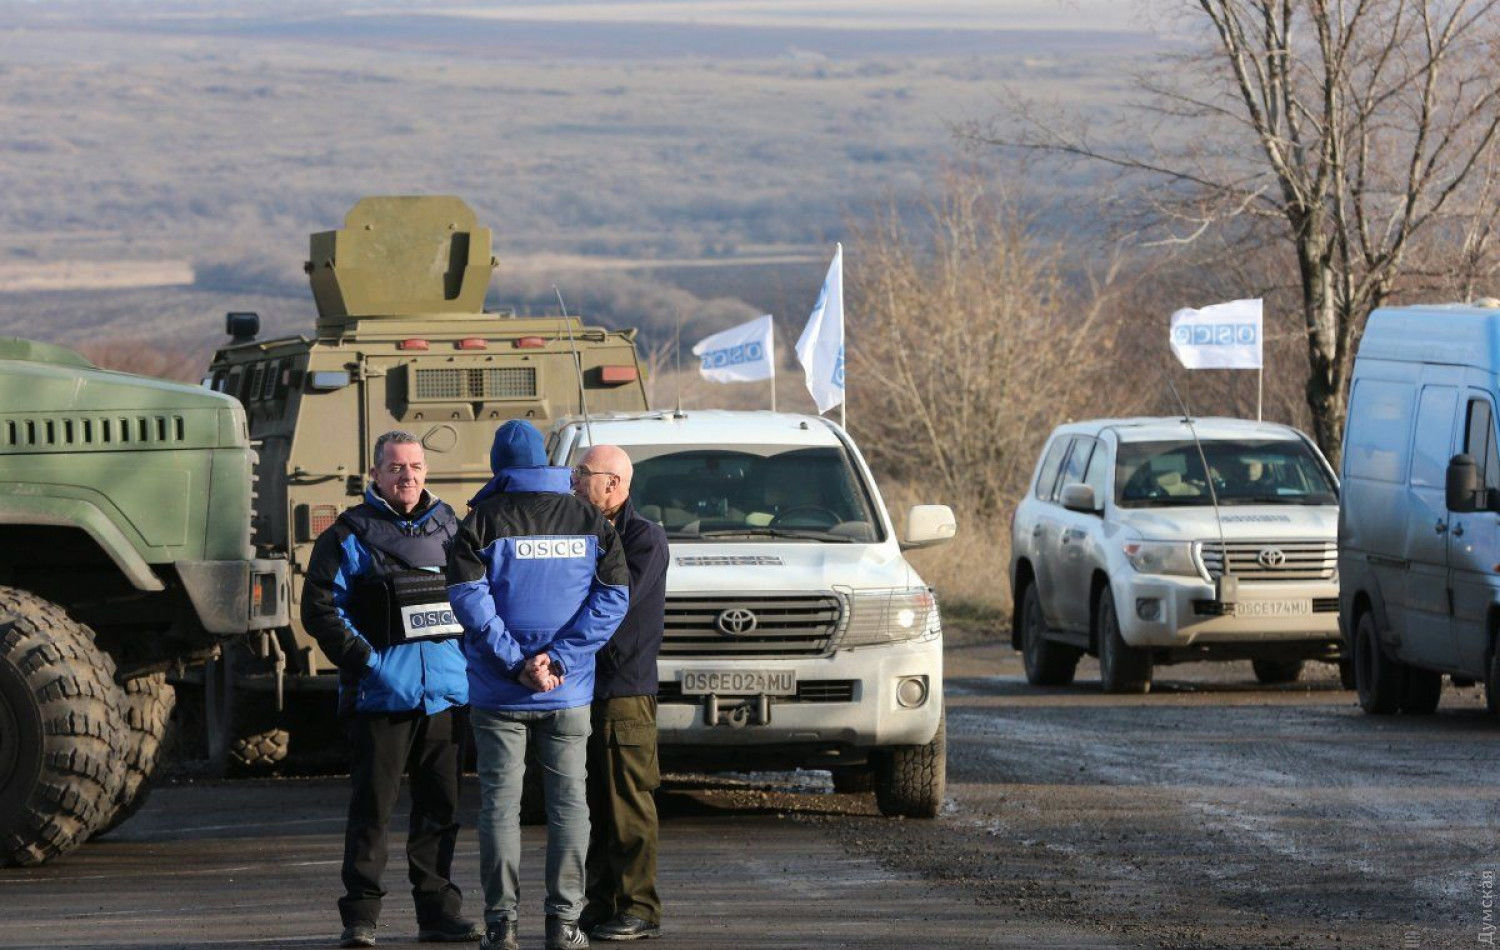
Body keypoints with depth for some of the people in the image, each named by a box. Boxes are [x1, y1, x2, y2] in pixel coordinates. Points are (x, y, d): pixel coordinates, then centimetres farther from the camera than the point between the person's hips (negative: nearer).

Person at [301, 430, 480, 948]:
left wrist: (471, 653, 9)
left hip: (448, 691, 4)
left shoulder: (451, 530, 14)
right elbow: (320, 607, -3)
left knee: (441, 805, 8)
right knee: (372, 805, -4)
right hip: (382, 693, -4)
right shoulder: (349, 537, 1)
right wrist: (361, 657, -11)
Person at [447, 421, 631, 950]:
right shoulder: (588, 520, 4)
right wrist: (559, 659, -9)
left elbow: (469, 598, -13)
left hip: (499, 694, -2)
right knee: (568, 802, 7)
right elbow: (613, 596, -3)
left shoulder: (482, 521, -3)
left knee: (500, 805, 3)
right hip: (569, 695, 2)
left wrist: (517, 662, -11)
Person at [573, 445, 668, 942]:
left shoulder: (644, 538, -6)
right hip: (583, 686, 7)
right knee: (593, 805, 9)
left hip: (626, 690, -7)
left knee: (628, 803, -6)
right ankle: (600, 905, 14)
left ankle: (638, 909, -4)